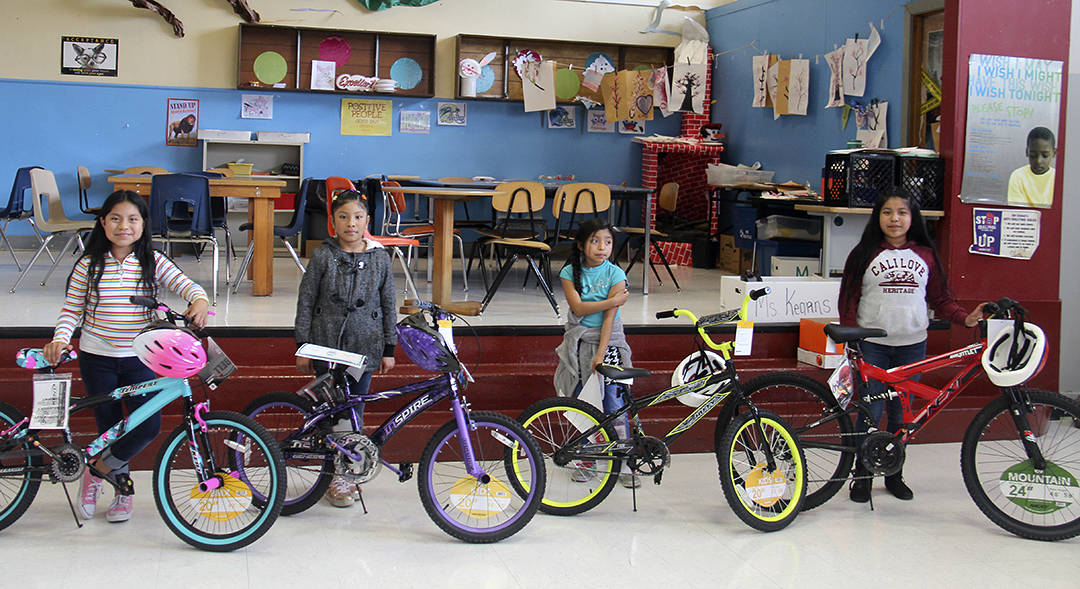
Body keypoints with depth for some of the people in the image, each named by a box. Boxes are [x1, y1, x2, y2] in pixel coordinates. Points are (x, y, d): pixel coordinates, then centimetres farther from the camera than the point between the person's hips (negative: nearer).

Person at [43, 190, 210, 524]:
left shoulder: (153, 262, -2)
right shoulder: (89, 265, -3)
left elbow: (185, 284, -12)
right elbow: (71, 309, 0)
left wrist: (200, 300, -34)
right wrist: (60, 338, -17)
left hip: (138, 359, 1)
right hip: (97, 358, 0)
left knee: (149, 425, -11)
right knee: (110, 428, 7)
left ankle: (98, 470, 12)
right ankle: (123, 489, 29)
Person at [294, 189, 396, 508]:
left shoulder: (379, 257, 1)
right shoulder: (323, 256, -4)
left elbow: (388, 304, 7)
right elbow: (305, 302, 0)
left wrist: (389, 348, 7)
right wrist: (302, 346, -3)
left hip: (364, 346, 2)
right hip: (327, 345, -1)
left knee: (355, 410, 8)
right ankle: (336, 476, 12)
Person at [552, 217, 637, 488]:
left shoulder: (615, 274, -6)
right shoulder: (570, 272, -1)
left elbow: (610, 316, -11)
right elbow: (578, 308, -13)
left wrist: (601, 353, -16)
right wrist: (613, 300, -18)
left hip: (608, 340, -2)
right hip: (579, 341, 2)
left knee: (614, 402, -7)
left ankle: (624, 463, 0)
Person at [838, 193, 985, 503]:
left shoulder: (925, 255, 9)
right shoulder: (865, 253, 2)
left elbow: (940, 299, 10)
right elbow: (848, 299, 2)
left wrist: (966, 318, -7)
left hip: (912, 344, 2)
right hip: (873, 345, -2)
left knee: (901, 414, 8)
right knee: (871, 412, -4)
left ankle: (894, 474, 22)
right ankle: (862, 474, 11)